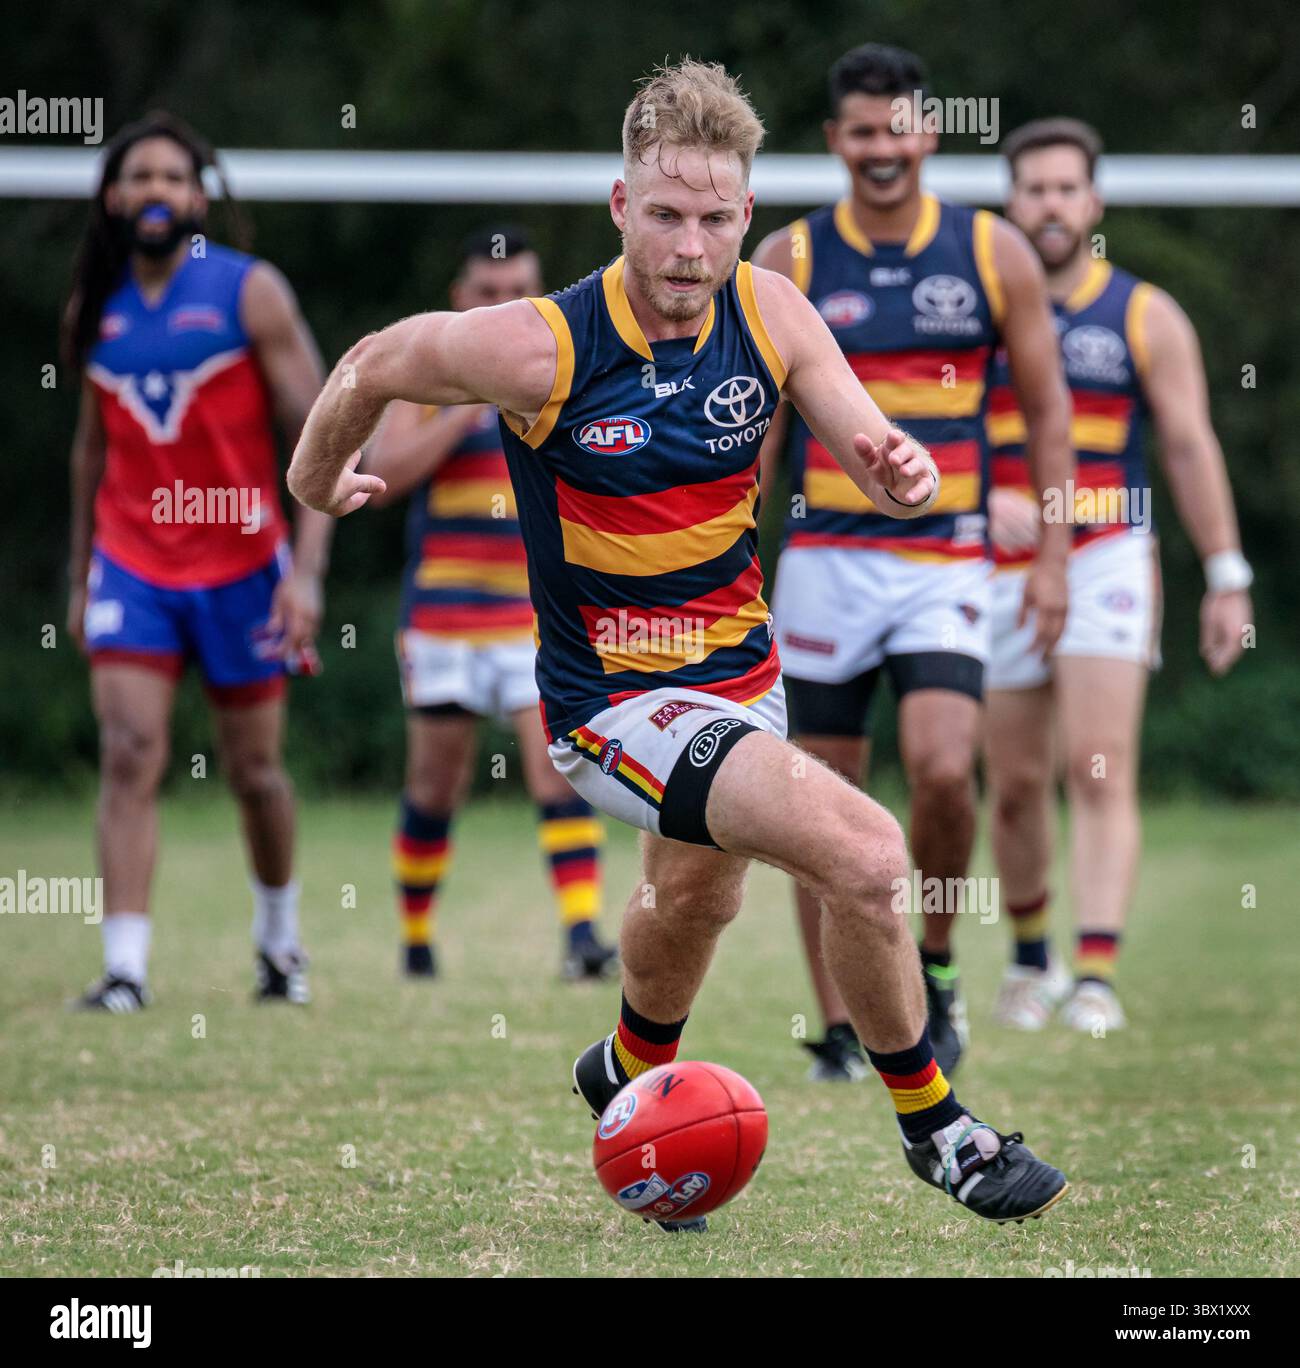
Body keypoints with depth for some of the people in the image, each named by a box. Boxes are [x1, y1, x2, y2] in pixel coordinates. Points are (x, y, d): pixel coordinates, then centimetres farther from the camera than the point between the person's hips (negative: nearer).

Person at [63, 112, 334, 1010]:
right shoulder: (95, 310, 6)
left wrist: (307, 570, -15)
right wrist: (78, 577, 16)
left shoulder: (249, 292, -5)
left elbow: (317, 438, -7)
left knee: (255, 770, 8)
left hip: (240, 566, -2)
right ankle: (126, 967, -16)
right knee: (130, 755, -13)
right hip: (130, 566, 2)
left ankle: (280, 937, 33)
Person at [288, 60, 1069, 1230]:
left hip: (739, 667, 6)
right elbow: (371, 368, -7)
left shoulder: (769, 312, -12)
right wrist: (316, 482, 10)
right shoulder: (542, 348, -24)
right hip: (612, 700, -6)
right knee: (867, 856, -25)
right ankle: (936, 1130, -5)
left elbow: (874, 459, -12)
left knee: (697, 894, 32)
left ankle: (629, 1080, 63)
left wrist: (902, 473, -36)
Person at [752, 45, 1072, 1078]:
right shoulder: (787, 260, 2)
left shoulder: (993, 252, 3)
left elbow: (1048, 404, 8)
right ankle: (840, 1032, 11)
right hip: (826, 558, 1)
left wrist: (1053, 555, 3)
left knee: (944, 770, -19)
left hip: (947, 560, -1)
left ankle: (932, 967, 5)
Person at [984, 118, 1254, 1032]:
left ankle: (1097, 979, -21)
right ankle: (1031, 957, 28)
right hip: (998, 569, 2)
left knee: (1101, 773, -15)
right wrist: (986, 502, -18)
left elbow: (1190, 445, 5)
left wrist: (1226, 577, 1)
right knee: (1016, 784, 7)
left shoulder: (1145, 317, 5)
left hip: (1106, 559, -2)